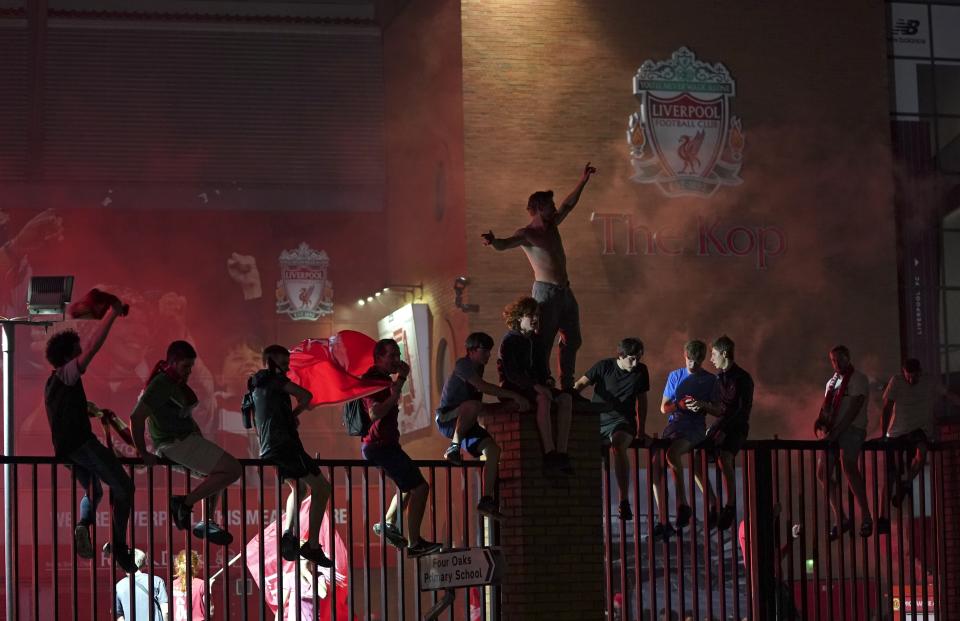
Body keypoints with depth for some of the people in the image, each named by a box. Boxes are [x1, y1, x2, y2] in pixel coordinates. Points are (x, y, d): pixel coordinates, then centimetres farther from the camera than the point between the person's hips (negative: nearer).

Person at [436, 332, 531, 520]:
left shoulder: (477, 369, 21)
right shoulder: (463, 364, -6)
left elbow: (483, 409, 21)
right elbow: (483, 386, -23)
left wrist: (508, 405, 8)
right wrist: (514, 396, -23)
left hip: (466, 423, 8)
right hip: (446, 419, -8)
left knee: (493, 449, -14)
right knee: (473, 405, -39)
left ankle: (486, 500, -17)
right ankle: (454, 447, -25)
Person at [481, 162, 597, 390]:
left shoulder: (552, 226, 14)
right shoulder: (527, 234, -10)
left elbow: (568, 205, 30)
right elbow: (505, 244, -29)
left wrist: (582, 182, 33)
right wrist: (493, 241, -51)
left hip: (564, 292, 9)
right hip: (546, 292, -9)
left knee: (572, 341, 15)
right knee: (542, 344, -13)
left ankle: (567, 386, 24)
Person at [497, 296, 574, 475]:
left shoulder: (535, 342, 19)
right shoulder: (509, 341, -4)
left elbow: (542, 367, 21)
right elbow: (511, 373, -15)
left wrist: (548, 381, -3)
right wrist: (536, 386, -26)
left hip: (533, 387, 7)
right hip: (513, 389, -7)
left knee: (566, 398, -20)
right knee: (543, 399, -37)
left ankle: (561, 452, -29)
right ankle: (549, 454, -44)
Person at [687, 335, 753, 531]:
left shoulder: (743, 379, -8)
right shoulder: (719, 378, 13)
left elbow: (743, 412, -14)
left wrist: (723, 430, -21)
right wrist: (702, 406, -3)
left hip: (736, 427, -7)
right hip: (720, 425, 7)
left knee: (724, 457, -28)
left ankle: (730, 507, -17)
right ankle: (714, 506, -4)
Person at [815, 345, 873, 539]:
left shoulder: (858, 379, -1)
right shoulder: (832, 381, 21)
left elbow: (854, 410, -12)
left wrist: (835, 432, -21)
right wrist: (820, 421, -6)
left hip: (852, 428, -8)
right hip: (833, 431, 8)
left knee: (848, 466, -28)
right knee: (823, 473, 0)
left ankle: (866, 518, -24)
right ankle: (841, 520, 10)